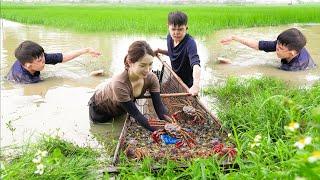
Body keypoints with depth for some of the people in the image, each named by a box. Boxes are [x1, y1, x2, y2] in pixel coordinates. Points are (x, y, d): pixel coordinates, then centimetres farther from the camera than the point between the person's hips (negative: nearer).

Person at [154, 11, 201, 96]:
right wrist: (160, 51, -3)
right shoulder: (169, 38, -8)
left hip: (188, 84, -6)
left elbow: (195, 64, -47)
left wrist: (196, 85, -63)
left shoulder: (189, 43, -31)